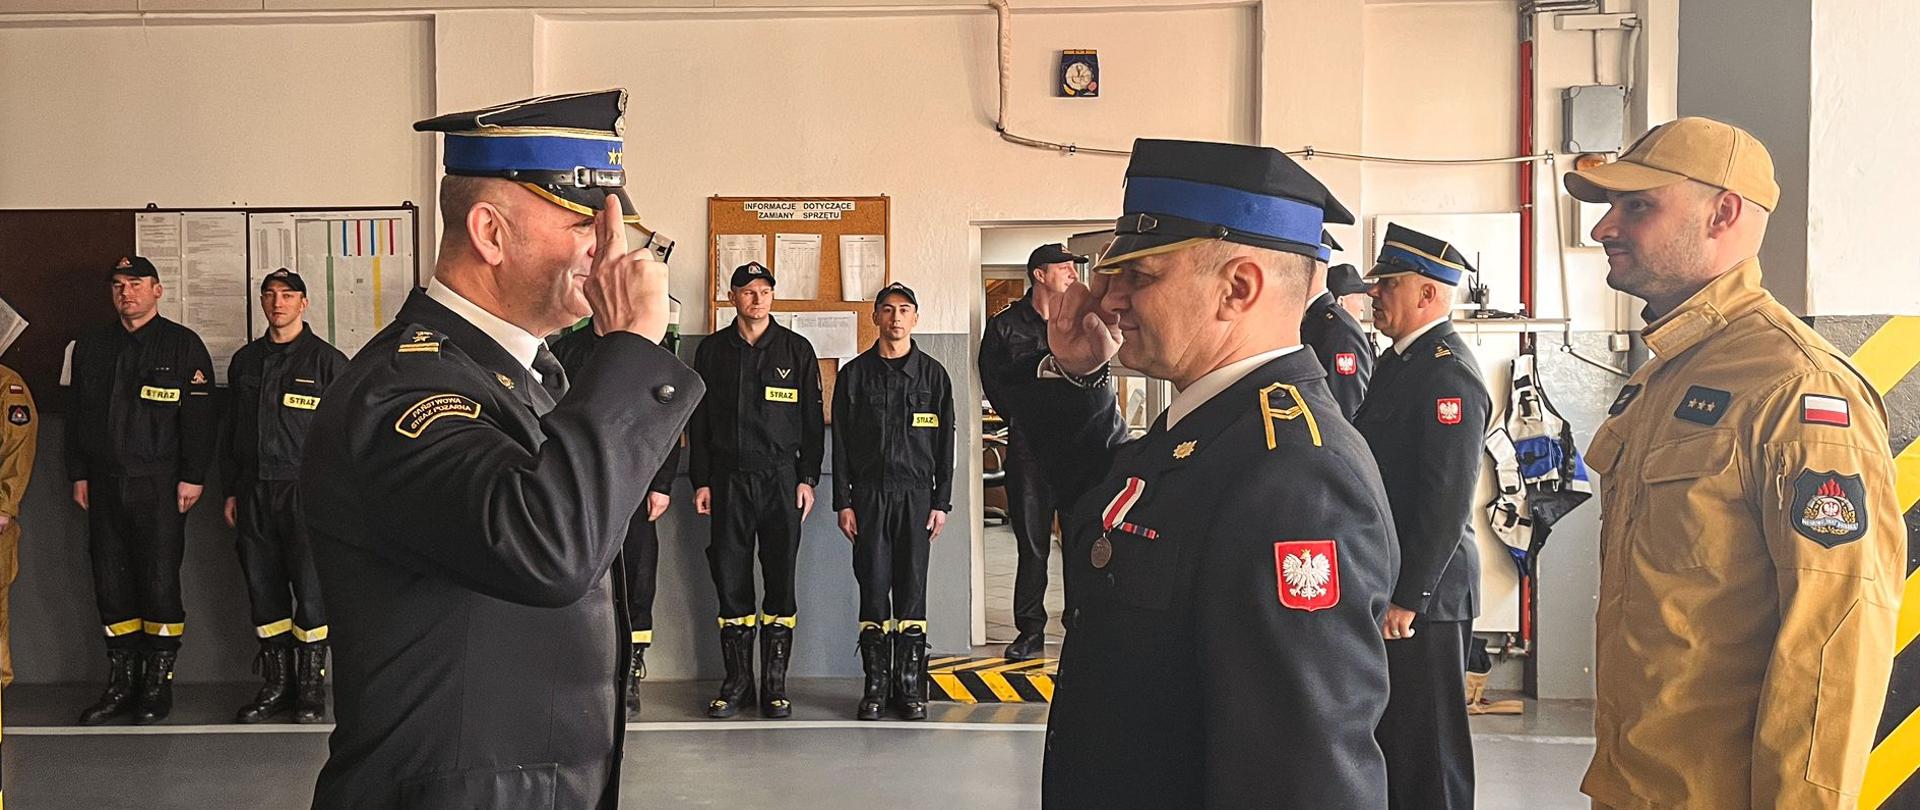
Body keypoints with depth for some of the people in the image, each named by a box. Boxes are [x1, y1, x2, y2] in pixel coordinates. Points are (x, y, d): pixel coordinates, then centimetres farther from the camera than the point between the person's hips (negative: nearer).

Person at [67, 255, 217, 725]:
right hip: (104, 487, 4)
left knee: (160, 585, -3)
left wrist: (193, 477, -9)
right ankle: (120, 685, 15)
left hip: (159, 487, -4)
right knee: (111, 587, 7)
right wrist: (78, 475, 10)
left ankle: (157, 685, 7)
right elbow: (77, 416, 17)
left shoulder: (183, 345, 1)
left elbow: (200, 416, -3)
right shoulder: (90, 347, 15)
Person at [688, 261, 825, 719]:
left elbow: (813, 420, 6)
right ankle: (736, 682, 11)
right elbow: (698, 421, 10)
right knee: (731, 581, 2)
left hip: (781, 479, -1)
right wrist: (701, 481, 3)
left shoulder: (797, 350, 7)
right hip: (728, 480, 1)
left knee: (780, 581, 0)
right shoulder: (712, 351, 9)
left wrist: (808, 478, -1)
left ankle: (775, 684, 7)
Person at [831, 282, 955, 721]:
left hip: (916, 494, 0)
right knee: (873, 588, 0)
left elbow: (945, 443, 8)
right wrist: (843, 501, 0)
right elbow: (841, 441, 6)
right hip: (869, 493, 0)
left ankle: (910, 684, 8)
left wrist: (941, 502, 1)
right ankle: (875, 684, 6)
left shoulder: (933, 374, 8)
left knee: (912, 590, 1)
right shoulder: (855, 373, 8)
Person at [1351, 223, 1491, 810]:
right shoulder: (1399, 360, 14)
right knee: (1389, 737, 19)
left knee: (1427, 749, 1)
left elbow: (1447, 499, -22)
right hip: (1386, 585, 10)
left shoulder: (1448, 374, -17)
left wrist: (1406, 598, -20)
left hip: (1423, 593, -10)